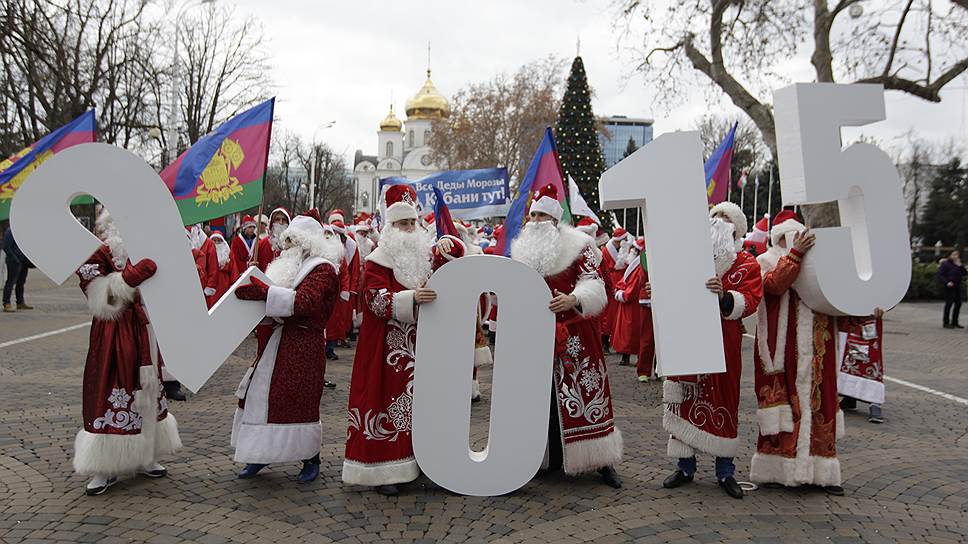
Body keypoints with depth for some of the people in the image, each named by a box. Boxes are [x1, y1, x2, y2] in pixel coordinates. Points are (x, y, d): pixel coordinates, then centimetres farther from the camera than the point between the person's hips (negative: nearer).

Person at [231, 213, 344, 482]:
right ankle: (259, 453, 23)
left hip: (302, 347, -8)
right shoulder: (290, 264, 16)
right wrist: (253, 287, 5)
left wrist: (264, 291, -30)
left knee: (299, 401, -2)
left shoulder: (322, 269, -11)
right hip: (274, 344, 9)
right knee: (259, 393, 9)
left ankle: (311, 460, 14)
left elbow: (305, 302, -27)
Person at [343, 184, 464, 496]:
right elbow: (377, 300, -16)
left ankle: (418, 458, 20)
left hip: (422, 346, 6)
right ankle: (382, 470, 3)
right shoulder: (377, 262, -4)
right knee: (388, 401, -4)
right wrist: (412, 298, -32)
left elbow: (457, 251, 19)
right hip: (389, 349, -5)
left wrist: (446, 243, -6)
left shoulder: (424, 255, 12)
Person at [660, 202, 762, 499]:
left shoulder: (746, 264, 2)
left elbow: (749, 301, -12)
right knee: (685, 400, 4)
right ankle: (685, 467, 16)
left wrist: (724, 296, -31)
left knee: (722, 401, 4)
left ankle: (725, 472, 17)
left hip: (723, 345, -2)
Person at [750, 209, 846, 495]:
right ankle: (776, 469, 7)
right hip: (781, 350, -5)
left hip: (816, 351, 5)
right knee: (783, 406, -2)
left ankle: (820, 470, 14)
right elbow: (775, 284, -20)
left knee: (819, 406, 6)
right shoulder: (766, 262, 2)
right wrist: (795, 253, -26)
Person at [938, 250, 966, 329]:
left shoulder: (958, 264, 14)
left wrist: (960, 266, -6)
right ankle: (946, 322, -1)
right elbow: (940, 275, -10)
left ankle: (954, 322, 16)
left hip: (957, 286, 7)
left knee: (958, 303, 7)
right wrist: (947, 282, -22)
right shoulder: (946, 264, -6)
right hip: (949, 287, -7)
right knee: (949, 303, -8)